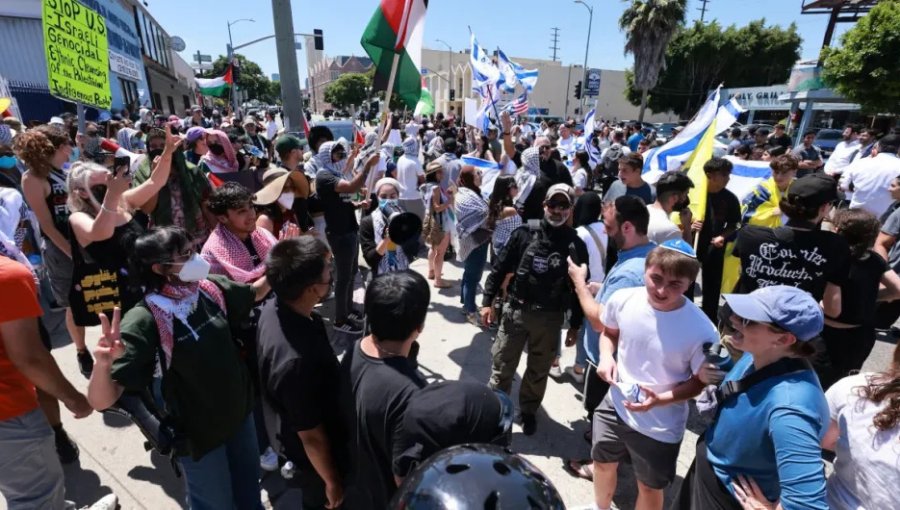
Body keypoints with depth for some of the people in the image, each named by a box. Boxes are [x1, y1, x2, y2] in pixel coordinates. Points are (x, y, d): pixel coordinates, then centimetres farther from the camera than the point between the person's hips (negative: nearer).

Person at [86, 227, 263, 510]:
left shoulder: (210, 287, -12)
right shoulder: (145, 321, -26)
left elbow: (254, 293, 9)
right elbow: (102, 401, -29)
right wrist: (103, 363, -48)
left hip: (240, 414, 5)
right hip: (198, 432, -5)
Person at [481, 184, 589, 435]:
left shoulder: (576, 245, -3)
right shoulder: (524, 233, -4)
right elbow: (500, 268, -1)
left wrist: (575, 325, 4)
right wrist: (487, 301, -5)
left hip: (550, 318, 1)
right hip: (515, 310, 0)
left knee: (538, 372, 16)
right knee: (501, 366, 8)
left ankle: (528, 411, 38)